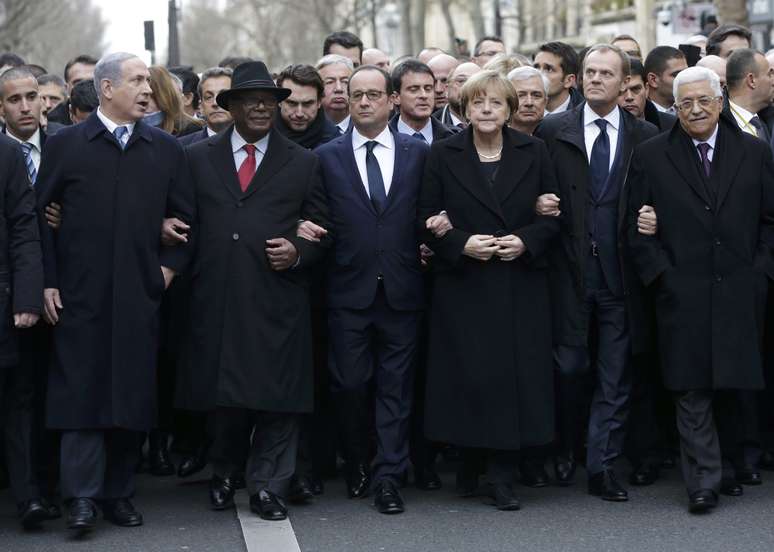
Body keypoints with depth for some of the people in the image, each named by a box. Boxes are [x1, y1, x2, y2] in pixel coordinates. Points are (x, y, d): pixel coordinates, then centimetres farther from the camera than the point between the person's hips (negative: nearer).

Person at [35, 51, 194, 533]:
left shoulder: (166, 149, 10)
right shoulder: (66, 145, 3)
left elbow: (185, 217, 14)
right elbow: (41, 216, 2)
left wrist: (170, 266, 2)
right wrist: (47, 282, -3)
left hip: (140, 295, 2)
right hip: (80, 295, -2)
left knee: (133, 394, 5)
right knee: (81, 391, -3)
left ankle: (119, 493, 14)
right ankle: (83, 497, 0)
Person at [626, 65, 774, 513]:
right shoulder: (651, 157, 5)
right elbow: (637, 226, 5)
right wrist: (661, 274, -4)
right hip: (683, 293, -1)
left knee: (736, 383, 3)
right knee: (692, 391, -3)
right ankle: (704, 481, 1)